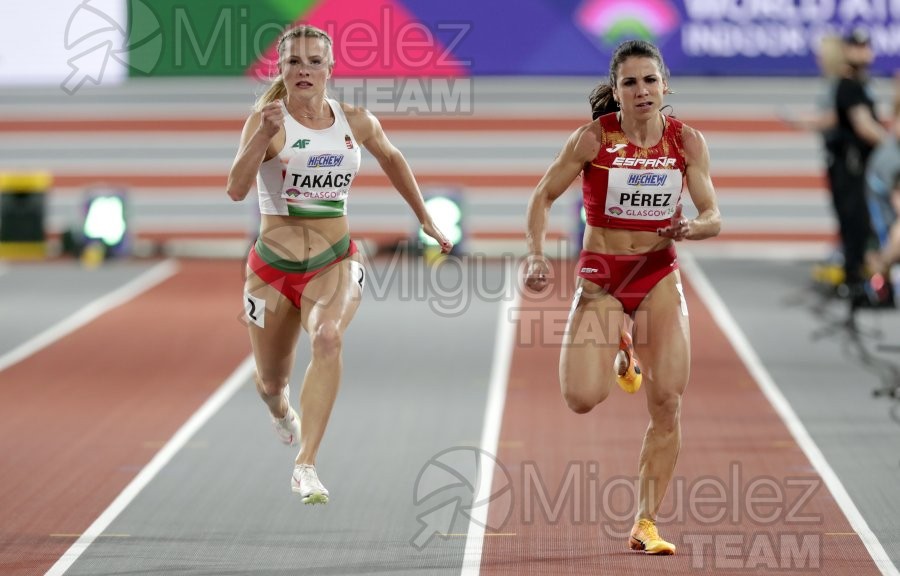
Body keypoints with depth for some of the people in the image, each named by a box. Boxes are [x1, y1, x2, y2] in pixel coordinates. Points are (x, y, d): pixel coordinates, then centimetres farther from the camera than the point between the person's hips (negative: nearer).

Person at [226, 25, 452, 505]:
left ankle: (305, 467, -31)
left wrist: (425, 218, 25)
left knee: (328, 338, -31)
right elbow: (236, 189, -25)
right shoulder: (268, 120, -11)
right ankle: (281, 411, 54)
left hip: (335, 262, 1)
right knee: (271, 383, 13)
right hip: (273, 265, -1)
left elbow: (390, 158, 21)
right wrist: (263, 134, -39)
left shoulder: (356, 122, 0)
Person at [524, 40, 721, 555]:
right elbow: (544, 197, -2)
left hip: (660, 276, 2)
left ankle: (646, 524, 5)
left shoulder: (688, 142, -3)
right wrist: (537, 256, -15)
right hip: (601, 276, -2)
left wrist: (691, 228, -22)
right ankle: (619, 355, 21)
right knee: (582, 399, -16)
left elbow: (713, 217, 0)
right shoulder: (593, 139, -10)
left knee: (668, 405, -7)